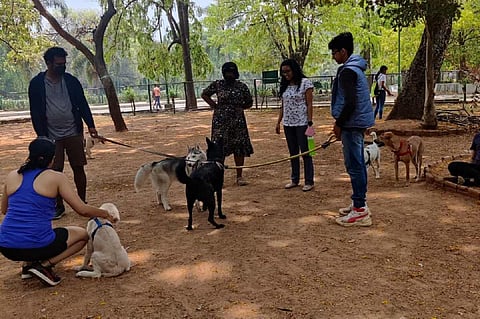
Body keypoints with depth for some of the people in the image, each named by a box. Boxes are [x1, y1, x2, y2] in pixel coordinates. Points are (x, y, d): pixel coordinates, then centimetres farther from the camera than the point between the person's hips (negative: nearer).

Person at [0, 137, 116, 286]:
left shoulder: (12, 176, 7)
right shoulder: (56, 178, -5)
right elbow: (83, 210, -6)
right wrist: (105, 214, 12)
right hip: (36, 246, -6)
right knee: (83, 234, 19)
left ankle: (28, 264, 15)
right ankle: (44, 265, -1)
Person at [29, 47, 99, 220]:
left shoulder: (71, 81, 4)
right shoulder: (37, 83, -1)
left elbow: (83, 104, 5)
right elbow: (35, 112, -1)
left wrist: (90, 125, -4)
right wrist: (41, 135, -6)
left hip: (73, 133, 1)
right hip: (51, 136, -1)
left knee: (78, 168, 3)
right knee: (55, 171, 3)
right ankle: (58, 206, 17)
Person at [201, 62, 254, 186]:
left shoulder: (242, 86, 5)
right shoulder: (217, 84, 2)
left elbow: (249, 102, 15)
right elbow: (204, 94, 12)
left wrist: (239, 107, 2)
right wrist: (214, 105, 2)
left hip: (238, 121, 2)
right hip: (221, 121, -1)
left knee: (239, 148, 2)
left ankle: (239, 176, 12)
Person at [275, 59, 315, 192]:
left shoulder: (305, 82, -6)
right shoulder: (284, 86, 12)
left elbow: (309, 104, -9)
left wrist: (310, 123, -14)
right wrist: (278, 122, 11)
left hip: (301, 123, -6)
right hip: (288, 124, 6)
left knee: (305, 152, -2)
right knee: (293, 153, 12)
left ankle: (309, 182, 5)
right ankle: (294, 179, 21)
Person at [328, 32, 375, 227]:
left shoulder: (347, 71, -16)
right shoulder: (356, 68, 16)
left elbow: (350, 103, -23)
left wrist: (339, 124, -13)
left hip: (352, 124, -10)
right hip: (357, 123, 10)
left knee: (354, 165, -7)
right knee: (357, 164, 14)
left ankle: (360, 211, -3)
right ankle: (360, 204, 23)